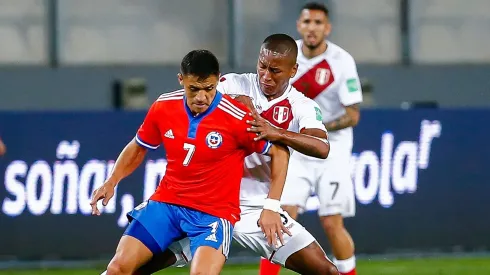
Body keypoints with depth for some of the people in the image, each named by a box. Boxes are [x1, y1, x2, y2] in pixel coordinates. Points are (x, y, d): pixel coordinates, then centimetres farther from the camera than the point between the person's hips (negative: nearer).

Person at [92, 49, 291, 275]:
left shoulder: (236, 117, -16)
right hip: (166, 203, 4)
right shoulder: (163, 108, -3)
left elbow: (279, 152, -4)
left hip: (214, 212, -4)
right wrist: (111, 182, 4)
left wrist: (272, 206, -10)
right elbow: (138, 148, 16)